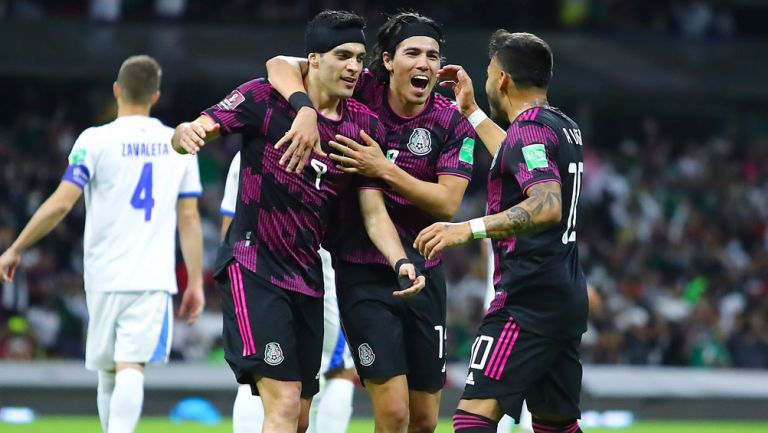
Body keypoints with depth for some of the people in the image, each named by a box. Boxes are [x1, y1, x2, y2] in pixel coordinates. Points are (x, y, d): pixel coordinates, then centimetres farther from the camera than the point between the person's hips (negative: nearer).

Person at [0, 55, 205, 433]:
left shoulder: (96, 140, -3)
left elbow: (60, 203, -10)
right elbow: (189, 218, 7)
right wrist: (196, 283, 12)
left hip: (105, 277, -1)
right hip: (154, 278, 1)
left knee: (108, 373, 13)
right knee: (131, 369, -10)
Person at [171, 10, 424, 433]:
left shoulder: (365, 125, 4)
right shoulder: (265, 98, -9)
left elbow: (373, 211, 4)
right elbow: (202, 128, -14)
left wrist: (400, 262, -14)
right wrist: (187, 133, -39)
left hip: (307, 277, 6)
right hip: (252, 267, -6)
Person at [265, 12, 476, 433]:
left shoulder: (452, 124, -3)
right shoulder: (362, 92, -7)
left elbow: (447, 203, -10)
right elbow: (280, 65, -11)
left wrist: (384, 170, -20)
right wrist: (306, 110, -29)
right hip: (362, 271, -3)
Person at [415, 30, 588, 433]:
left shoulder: (531, 130, -12)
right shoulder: (565, 128, 16)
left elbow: (547, 206, -27)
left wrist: (469, 229, -32)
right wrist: (472, 112, 45)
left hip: (529, 297, -10)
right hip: (568, 296, 10)